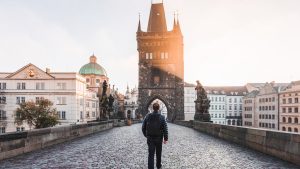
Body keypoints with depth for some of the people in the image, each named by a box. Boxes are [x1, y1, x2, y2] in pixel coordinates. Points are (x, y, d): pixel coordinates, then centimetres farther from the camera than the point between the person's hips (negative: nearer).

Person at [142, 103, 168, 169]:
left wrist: (146, 135, 16)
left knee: (151, 154, 0)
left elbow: (143, 127, 1)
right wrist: (165, 138, -5)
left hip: (150, 138, 0)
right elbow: (165, 129, -13)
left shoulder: (147, 116, -5)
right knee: (158, 153, 19)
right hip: (159, 138, 0)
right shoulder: (162, 117, -10)